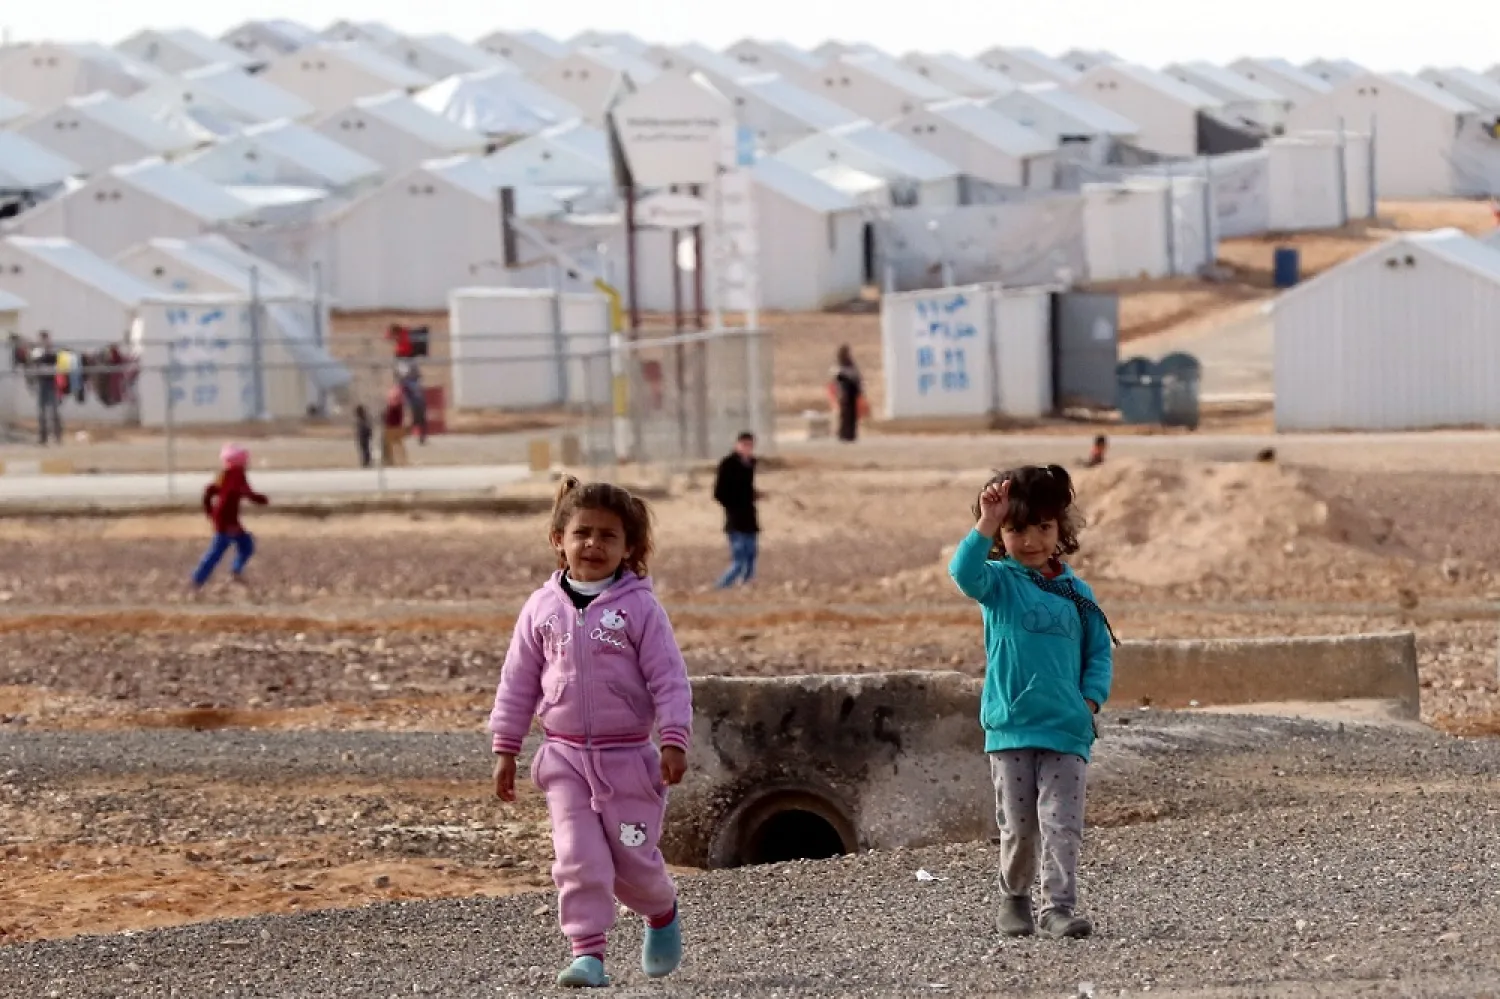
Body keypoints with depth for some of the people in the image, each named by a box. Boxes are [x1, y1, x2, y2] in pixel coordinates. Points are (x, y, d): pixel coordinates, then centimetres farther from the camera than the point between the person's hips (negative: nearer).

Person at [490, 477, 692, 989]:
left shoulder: (639, 607, -6)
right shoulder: (542, 608, 3)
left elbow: (669, 679, -7)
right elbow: (517, 683, 8)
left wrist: (674, 741, -16)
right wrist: (505, 749, 6)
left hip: (627, 756, -2)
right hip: (565, 757, 2)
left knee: (633, 859, 5)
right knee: (578, 860, -7)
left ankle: (662, 914, 35)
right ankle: (588, 954, -3)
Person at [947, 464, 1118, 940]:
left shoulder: (1076, 593, 9)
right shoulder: (999, 582, 1)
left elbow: (1100, 652, 11)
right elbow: (964, 572, -22)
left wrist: (1090, 701, -4)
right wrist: (985, 526, -33)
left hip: (1067, 730, 1)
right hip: (1011, 727, -1)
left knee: (1062, 825, -7)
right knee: (1018, 827, 5)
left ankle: (1059, 907, -6)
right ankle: (1013, 897, 25)